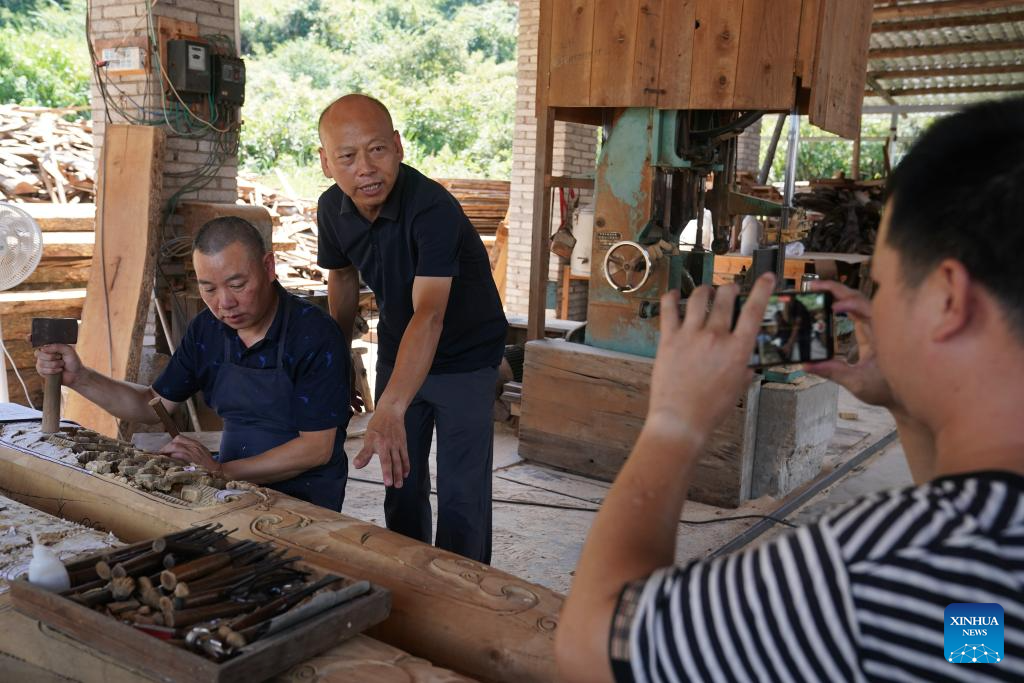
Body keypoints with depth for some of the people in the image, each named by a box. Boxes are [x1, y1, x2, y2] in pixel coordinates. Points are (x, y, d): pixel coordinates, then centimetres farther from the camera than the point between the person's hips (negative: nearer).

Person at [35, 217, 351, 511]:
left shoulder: (315, 336, -18)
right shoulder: (206, 329, 3)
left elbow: (316, 448, -18)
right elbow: (154, 404, 14)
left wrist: (221, 471, -22)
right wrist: (79, 378, -1)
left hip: (305, 500, -6)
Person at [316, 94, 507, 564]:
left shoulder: (432, 209, -33)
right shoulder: (332, 209, -12)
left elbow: (429, 314, -45)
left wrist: (390, 411, -57)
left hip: (464, 357, -5)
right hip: (396, 353, 6)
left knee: (461, 498, -2)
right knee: (400, 480, 16)